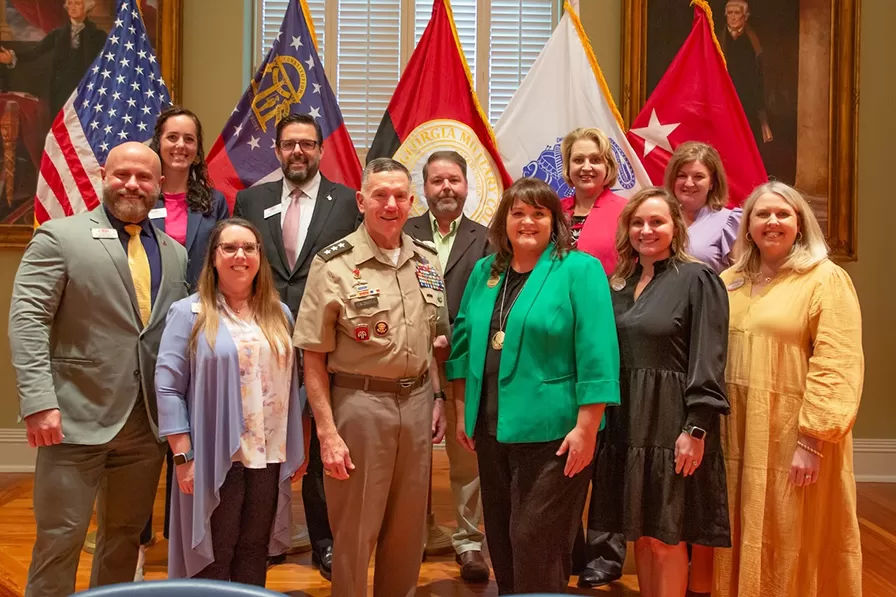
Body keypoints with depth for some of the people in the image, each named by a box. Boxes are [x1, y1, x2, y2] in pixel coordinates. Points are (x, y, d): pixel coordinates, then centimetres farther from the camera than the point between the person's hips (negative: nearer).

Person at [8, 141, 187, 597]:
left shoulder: (175, 252, 12)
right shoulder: (60, 237, -2)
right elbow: (27, 320, -9)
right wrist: (39, 401, -18)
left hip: (148, 423, 5)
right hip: (78, 419, -4)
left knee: (125, 537, 15)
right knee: (60, 538, 4)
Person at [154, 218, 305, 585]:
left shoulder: (279, 314, 11)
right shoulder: (189, 313, -3)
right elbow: (168, 387, -7)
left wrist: (297, 450, 11)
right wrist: (183, 456, -12)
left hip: (269, 456, 4)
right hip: (215, 458, -4)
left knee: (254, 555, 14)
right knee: (211, 559, 7)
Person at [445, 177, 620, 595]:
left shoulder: (580, 270, -9)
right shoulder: (484, 271, 9)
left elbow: (596, 355, -13)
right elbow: (465, 342, 13)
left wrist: (586, 428, -17)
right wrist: (463, 412, 11)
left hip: (551, 432, -6)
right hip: (491, 428, 6)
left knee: (536, 543, 3)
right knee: (501, 538, 17)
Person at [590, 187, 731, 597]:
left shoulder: (697, 279, -6)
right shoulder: (620, 284, 12)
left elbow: (707, 361, -11)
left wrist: (696, 429, -16)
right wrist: (600, 421, 8)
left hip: (671, 422, -6)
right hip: (626, 423, 6)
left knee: (665, 537, 1)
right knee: (640, 533, 12)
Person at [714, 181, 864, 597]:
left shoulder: (826, 279, -6)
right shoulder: (730, 282, 11)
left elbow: (836, 366, -14)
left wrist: (813, 440, -19)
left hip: (792, 437, -5)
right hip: (737, 435, 5)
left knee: (794, 545, 6)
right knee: (741, 541, 15)